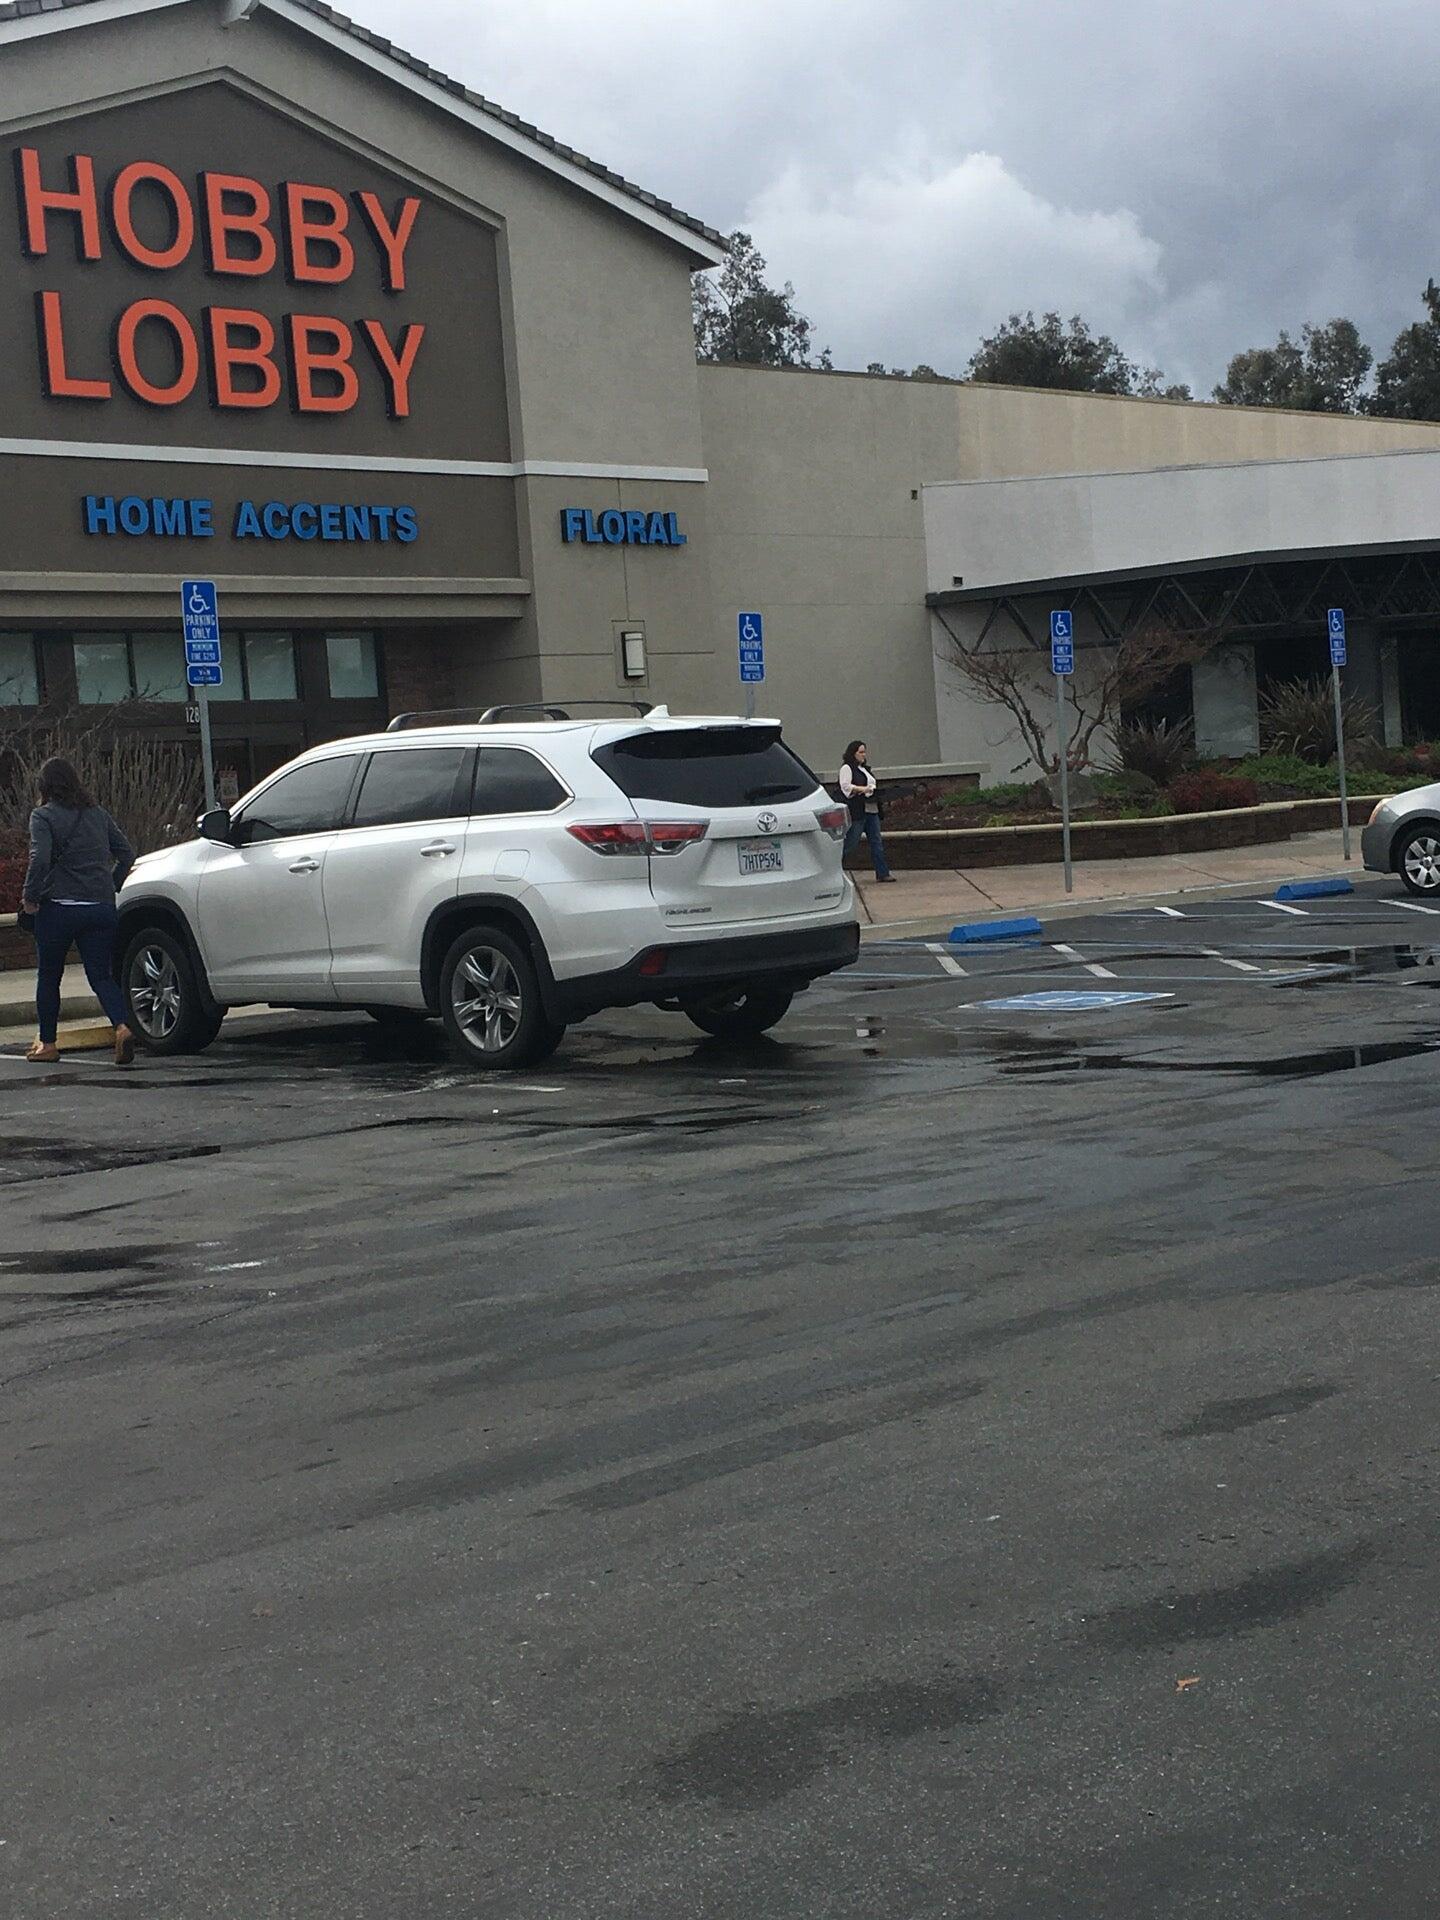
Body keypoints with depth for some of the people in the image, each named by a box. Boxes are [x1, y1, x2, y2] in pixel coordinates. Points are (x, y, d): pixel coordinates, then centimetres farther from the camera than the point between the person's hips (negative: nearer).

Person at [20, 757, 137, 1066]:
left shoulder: (43, 816, -5)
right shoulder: (97, 814, 11)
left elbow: (40, 859, -17)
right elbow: (127, 853, 12)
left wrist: (30, 896, -6)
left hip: (59, 907, -4)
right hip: (102, 907, 4)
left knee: (48, 976, 13)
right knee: (102, 976, 5)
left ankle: (47, 1043, 22)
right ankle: (122, 1027, -20)